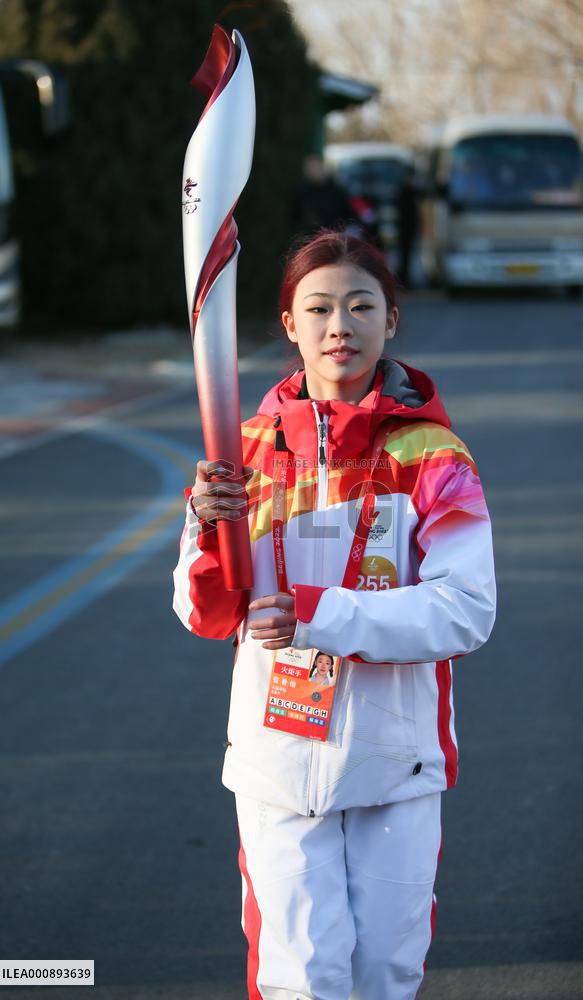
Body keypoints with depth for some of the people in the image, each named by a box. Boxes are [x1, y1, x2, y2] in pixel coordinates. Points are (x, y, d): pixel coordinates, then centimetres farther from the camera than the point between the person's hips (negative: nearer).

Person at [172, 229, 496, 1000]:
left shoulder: (431, 455, -5)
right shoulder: (251, 449, 3)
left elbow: (465, 612, -15)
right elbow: (207, 616, 4)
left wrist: (321, 616, -24)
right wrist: (210, 530, -17)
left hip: (396, 755, -1)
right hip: (279, 754, 1)